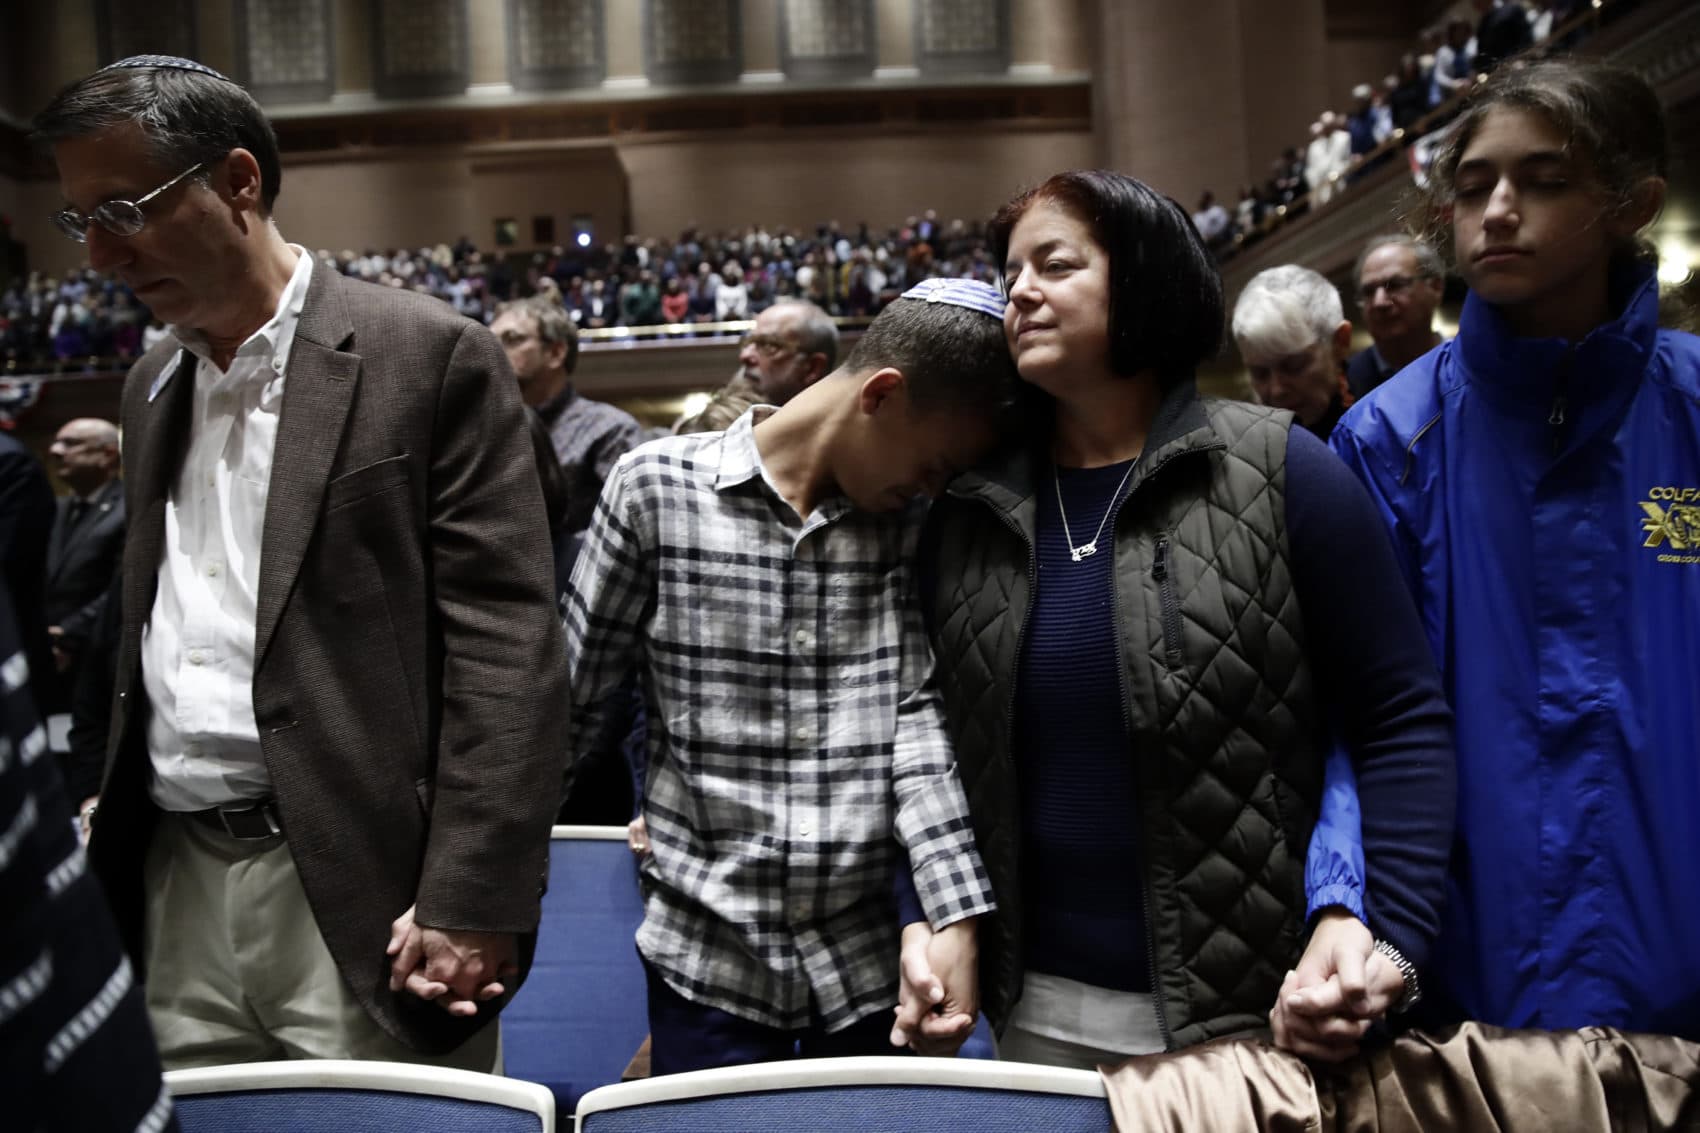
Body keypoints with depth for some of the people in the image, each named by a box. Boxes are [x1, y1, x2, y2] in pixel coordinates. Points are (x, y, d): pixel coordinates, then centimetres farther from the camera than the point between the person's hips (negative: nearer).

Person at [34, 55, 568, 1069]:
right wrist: (114, 831, 15)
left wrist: (470, 902, -17)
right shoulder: (152, 385, 14)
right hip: (179, 884, 7)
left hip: (360, 896, -6)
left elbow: (505, 643, -14)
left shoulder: (431, 356, -9)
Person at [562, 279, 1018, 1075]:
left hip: (869, 958, 3)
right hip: (708, 955, -2)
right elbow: (564, 699, -1)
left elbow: (920, 712, -6)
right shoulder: (658, 485, -7)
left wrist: (955, 916, -16)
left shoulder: (913, 524, 1)